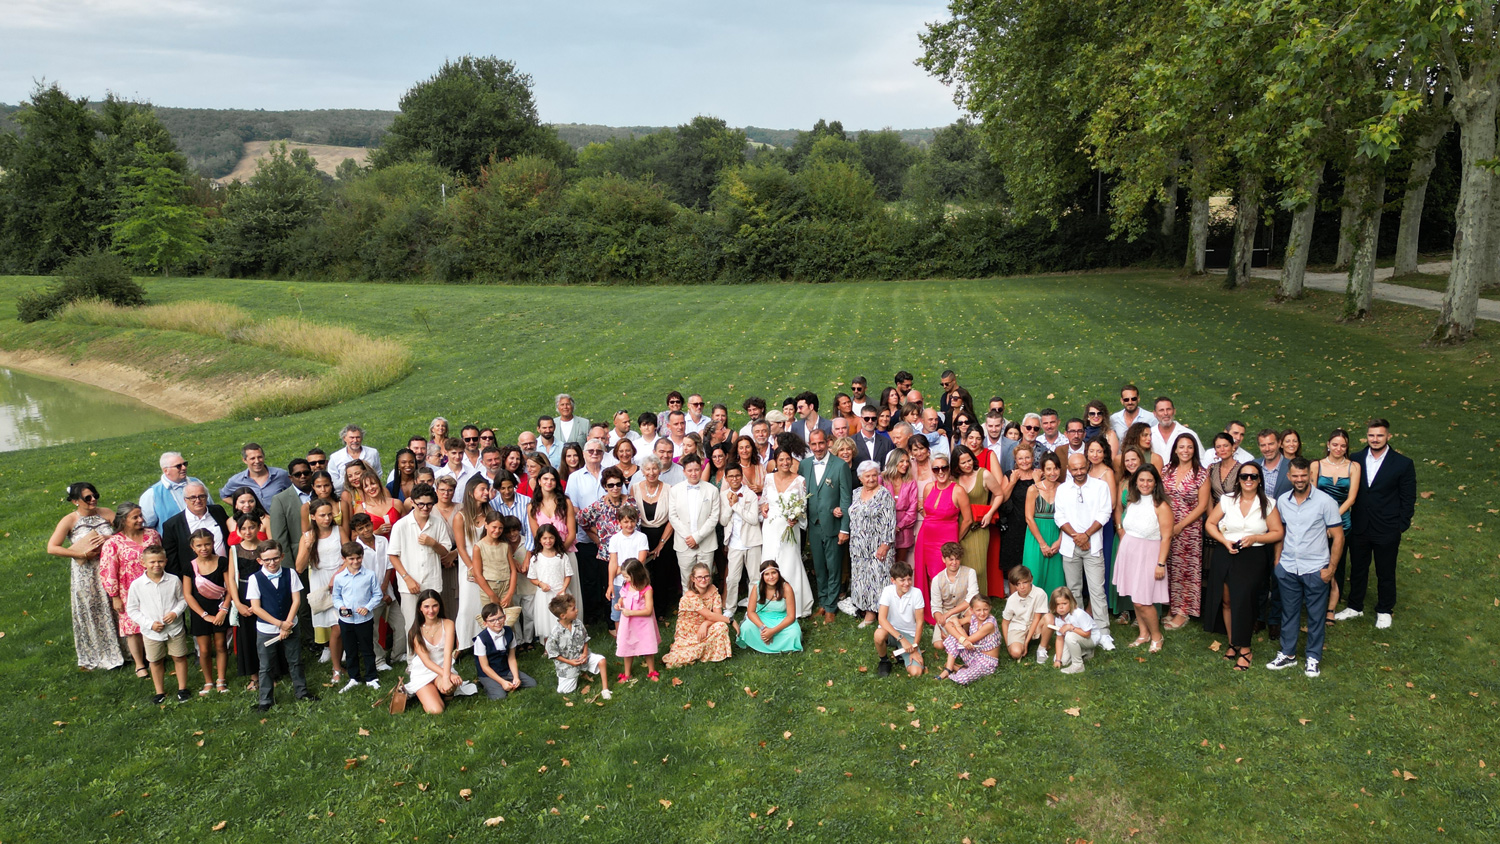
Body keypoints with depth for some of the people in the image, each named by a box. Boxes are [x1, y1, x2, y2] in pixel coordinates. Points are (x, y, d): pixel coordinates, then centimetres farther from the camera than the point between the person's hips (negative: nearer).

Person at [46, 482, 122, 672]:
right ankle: (93, 657, 25)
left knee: (114, 611, 11)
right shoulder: (69, 521, -9)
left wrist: (110, 537, -19)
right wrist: (81, 553, -19)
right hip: (85, 575, -2)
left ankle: (118, 649, 28)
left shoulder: (106, 513, -2)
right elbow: (51, 548, -14)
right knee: (91, 614, 9)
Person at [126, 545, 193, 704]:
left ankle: (182, 688, 25)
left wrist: (175, 612, -16)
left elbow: (183, 600, 5)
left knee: (179, 657, 10)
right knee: (156, 661, 13)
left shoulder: (174, 580, -8)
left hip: (175, 628, 0)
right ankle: (159, 691, 30)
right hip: (151, 632, 0)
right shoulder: (137, 585, -10)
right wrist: (150, 623, -13)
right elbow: (131, 609, -3)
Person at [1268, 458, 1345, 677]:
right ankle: (1287, 654, 25)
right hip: (1287, 568, 4)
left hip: (1315, 569, -3)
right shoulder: (1282, 501, 2)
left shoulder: (1325, 502, -11)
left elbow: (1338, 537, -7)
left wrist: (1331, 567, -9)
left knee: (1316, 616, 7)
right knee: (1288, 612, 13)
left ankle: (1313, 657, 21)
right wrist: (1277, 557, 9)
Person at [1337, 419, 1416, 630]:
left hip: (1387, 531, -3)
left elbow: (1408, 499, -4)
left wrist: (1401, 527, -7)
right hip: (1359, 527, 3)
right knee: (1357, 570, 17)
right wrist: (1349, 520, 0)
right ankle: (1355, 607, 33)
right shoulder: (1356, 459, -1)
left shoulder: (1403, 464, -9)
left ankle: (1384, 611, 32)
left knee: (1385, 573, 13)